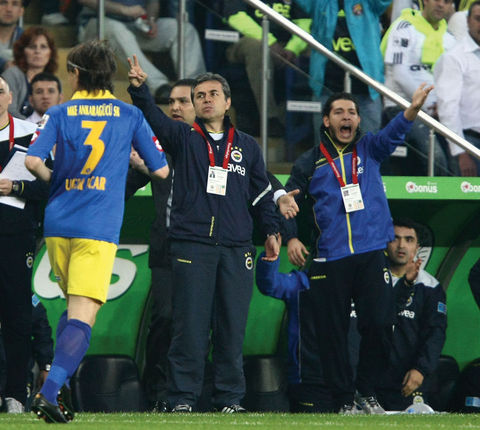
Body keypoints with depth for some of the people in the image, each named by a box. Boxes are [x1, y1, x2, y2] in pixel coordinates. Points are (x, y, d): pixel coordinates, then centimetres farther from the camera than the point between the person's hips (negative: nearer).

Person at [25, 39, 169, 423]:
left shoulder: (60, 114, 6)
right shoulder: (129, 115, 5)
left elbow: (33, 160, -8)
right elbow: (161, 169, 7)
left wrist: (52, 178, 13)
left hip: (57, 225, 3)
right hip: (98, 230, -3)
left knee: (75, 309, 21)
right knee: (83, 316, -9)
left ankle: (55, 389, 14)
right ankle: (49, 392, -26)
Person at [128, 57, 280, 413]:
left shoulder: (247, 146, 17)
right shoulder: (183, 139, 9)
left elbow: (262, 192, 22)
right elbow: (154, 117, -9)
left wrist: (271, 231, 16)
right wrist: (139, 89, -26)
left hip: (236, 248, 2)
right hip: (191, 246, -2)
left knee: (232, 326, 1)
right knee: (190, 324, -5)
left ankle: (230, 397, 7)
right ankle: (183, 397, -2)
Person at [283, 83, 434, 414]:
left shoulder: (369, 150, 10)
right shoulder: (311, 162, 10)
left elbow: (393, 134, -9)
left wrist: (413, 109, -30)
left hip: (372, 255, 0)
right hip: (330, 259, 0)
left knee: (378, 324, -7)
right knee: (332, 331, 0)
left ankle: (368, 393, 11)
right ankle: (344, 400, 10)